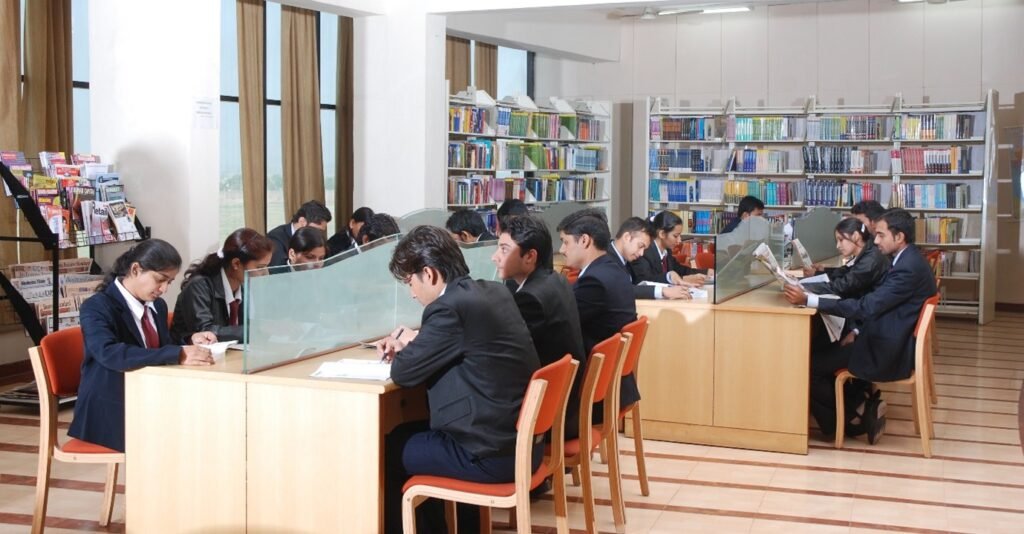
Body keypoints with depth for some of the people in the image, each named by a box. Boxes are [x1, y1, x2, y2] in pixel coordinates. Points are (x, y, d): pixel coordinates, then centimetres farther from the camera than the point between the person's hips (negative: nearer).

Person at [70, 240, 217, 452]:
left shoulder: (157, 306, 10)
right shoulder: (96, 307, -13)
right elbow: (111, 354, -31)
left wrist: (190, 341, -3)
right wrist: (178, 354, -38)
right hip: (109, 413, -7)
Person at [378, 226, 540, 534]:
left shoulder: (451, 307, -20)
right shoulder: (494, 291, 7)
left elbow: (403, 373, -13)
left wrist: (405, 348, 7)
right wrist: (413, 341, 12)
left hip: (491, 454, -9)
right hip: (521, 440, 9)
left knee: (388, 449, 12)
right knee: (408, 433, 27)